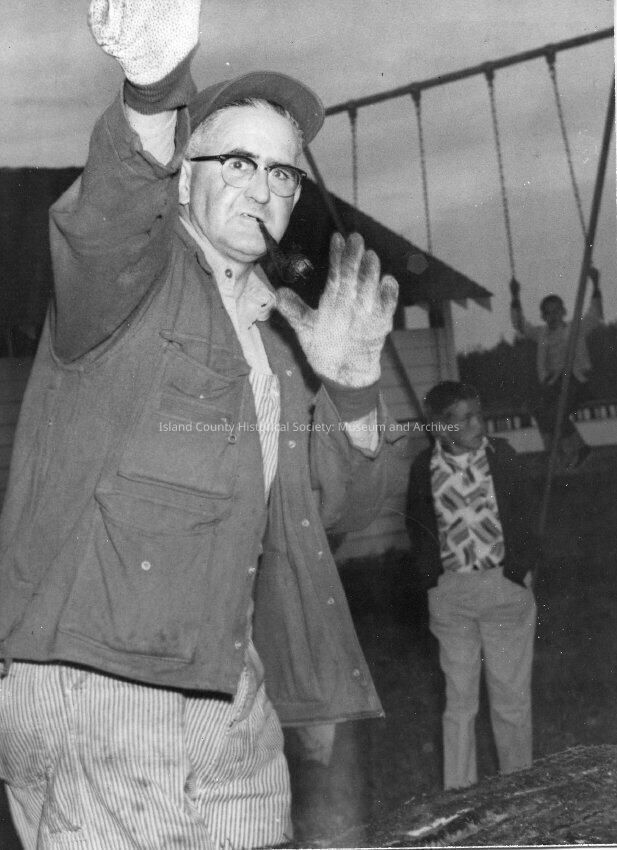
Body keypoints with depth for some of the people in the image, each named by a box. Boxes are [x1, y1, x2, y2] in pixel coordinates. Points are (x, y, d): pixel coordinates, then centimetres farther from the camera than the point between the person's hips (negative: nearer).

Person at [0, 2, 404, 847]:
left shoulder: (276, 327, 19)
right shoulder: (139, 271, 0)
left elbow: (343, 505, 16)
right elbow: (105, 231, -27)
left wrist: (350, 380, -1)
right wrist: (154, 94, -46)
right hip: (95, 681, -7)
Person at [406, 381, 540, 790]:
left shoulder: (502, 456, -3)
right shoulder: (424, 467, -3)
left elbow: (524, 515, 4)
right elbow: (418, 527, 8)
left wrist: (522, 569, -1)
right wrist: (432, 577, 3)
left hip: (506, 586, 0)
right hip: (450, 593, 0)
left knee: (512, 694, 7)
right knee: (459, 698, 7)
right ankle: (459, 792, 15)